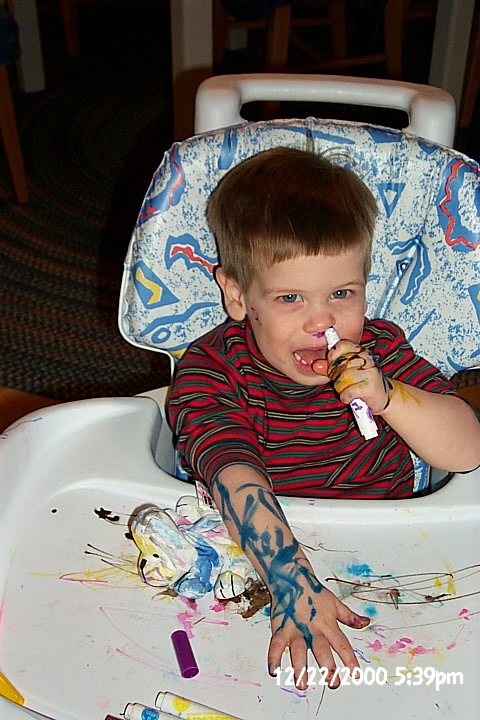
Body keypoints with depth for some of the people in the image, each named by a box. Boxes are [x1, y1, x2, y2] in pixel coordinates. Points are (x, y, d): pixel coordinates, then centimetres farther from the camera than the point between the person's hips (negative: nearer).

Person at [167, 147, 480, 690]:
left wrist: (387, 397, -23)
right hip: (255, 558, -2)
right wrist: (292, 585, -42)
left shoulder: (381, 349, -4)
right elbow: (235, 477, -28)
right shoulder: (211, 369, -13)